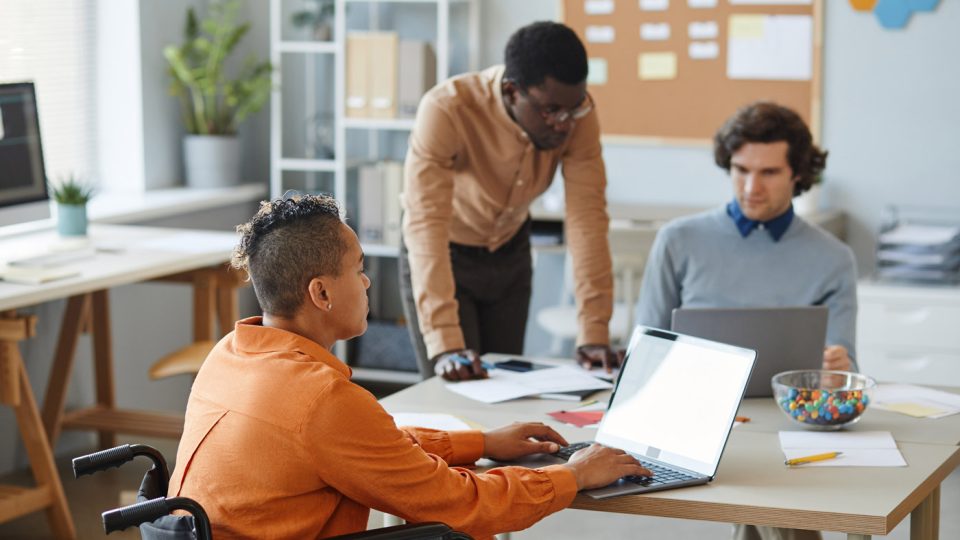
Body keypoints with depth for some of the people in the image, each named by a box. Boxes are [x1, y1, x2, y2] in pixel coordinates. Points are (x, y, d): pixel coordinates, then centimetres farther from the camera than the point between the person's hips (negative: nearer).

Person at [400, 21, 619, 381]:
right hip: (446, 255, -4)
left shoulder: (577, 114, -23)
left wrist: (594, 334, -29)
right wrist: (444, 345, -49)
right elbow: (426, 225, -41)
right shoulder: (446, 111, -35)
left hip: (510, 253, 4)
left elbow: (587, 216, -23)